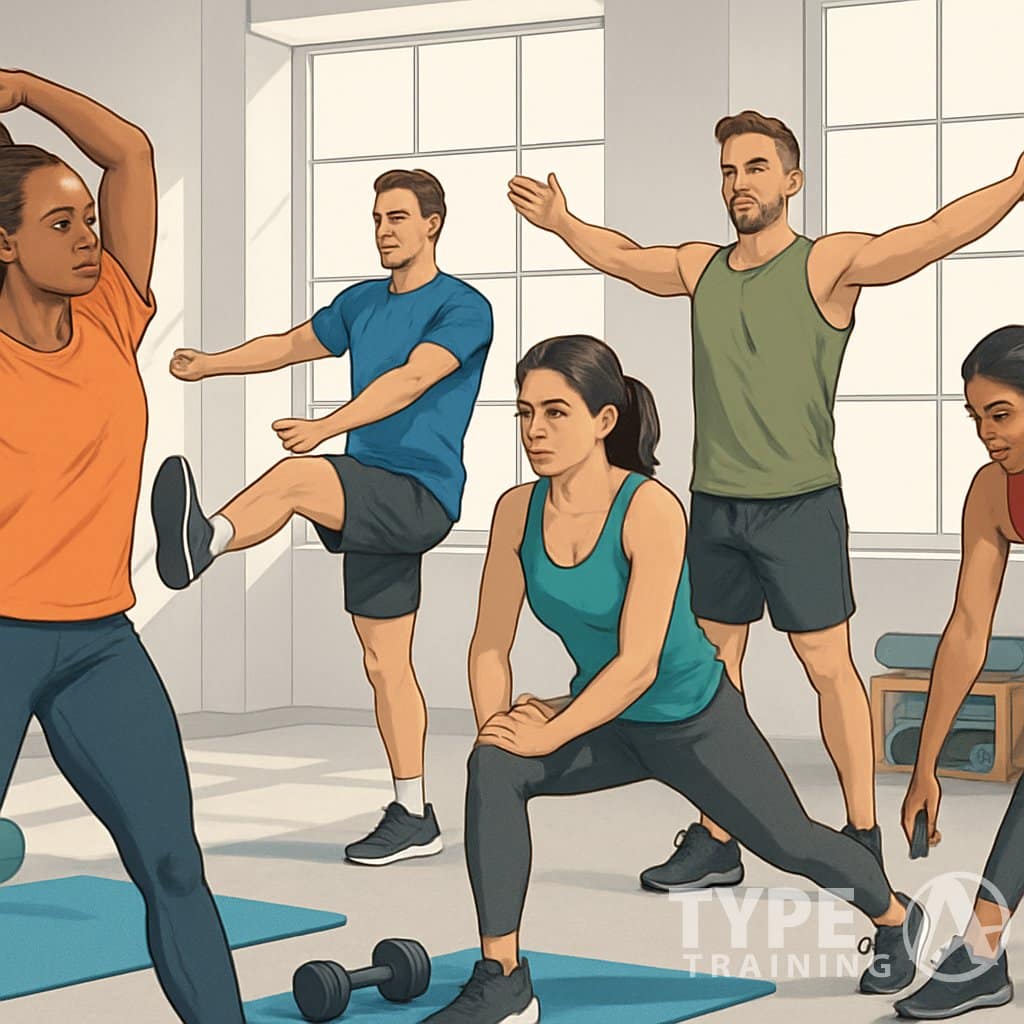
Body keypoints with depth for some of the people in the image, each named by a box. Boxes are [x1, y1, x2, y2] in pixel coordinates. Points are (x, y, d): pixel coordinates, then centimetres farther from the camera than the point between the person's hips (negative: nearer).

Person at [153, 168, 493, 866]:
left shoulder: (463, 308, -7)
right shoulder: (362, 302, 17)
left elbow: (411, 378, -22)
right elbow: (290, 345, 26)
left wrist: (327, 427, -33)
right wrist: (210, 363, 13)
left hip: (421, 496, -8)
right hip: (375, 501, 8)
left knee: (296, 475, -32)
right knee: (385, 663, 9)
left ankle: (205, 542, -59)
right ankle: (413, 818, 15)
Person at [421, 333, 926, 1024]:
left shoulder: (651, 509, -30)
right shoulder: (518, 511, -14)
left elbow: (639, 663, -32)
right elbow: (491, 643, -8)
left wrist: (548, 735, -34)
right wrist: (496, 724, -23)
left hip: (695, 721, -4)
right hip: (608, 720, 4)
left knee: (790, 843, 16)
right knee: (493, 767, -25)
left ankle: (897, 919, 50)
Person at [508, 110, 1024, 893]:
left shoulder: (828, 264, -7)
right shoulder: (700, 268, 10)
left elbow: (932, 236, -19)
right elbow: (620, 256, 29)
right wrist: (562, 223, 37)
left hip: (800, 504, -5)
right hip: (715, 505, 6)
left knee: (828, 665, -2)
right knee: (714, 667, 8)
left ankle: (863, 840, 7)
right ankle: (715, 843, 16)